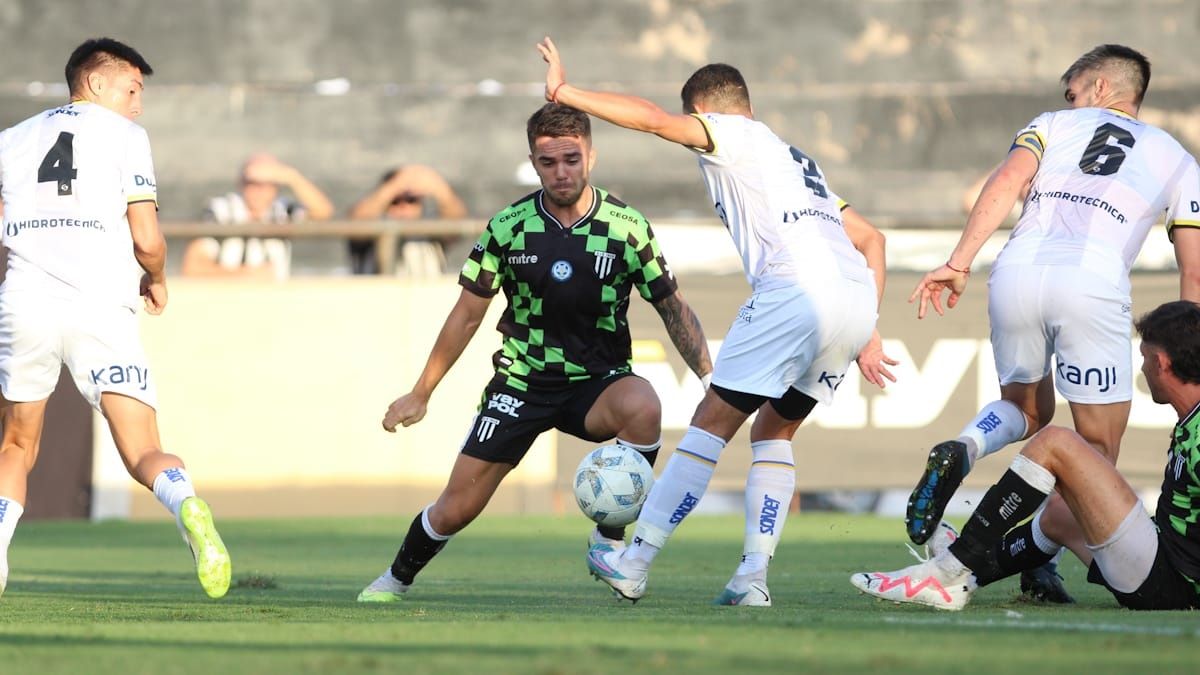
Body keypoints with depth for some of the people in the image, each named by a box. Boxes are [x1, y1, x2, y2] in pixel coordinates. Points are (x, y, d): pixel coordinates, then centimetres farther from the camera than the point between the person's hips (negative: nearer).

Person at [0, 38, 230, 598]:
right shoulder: (124, 135, 8)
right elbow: (147, 241, -1)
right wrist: (156, 281, 19)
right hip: (101, 310, -2)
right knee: (145, 454, -5)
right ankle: (187, 507, -35)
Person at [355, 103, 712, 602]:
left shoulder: (626, 227, -9)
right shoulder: (508, 227, -6)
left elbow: (672, 307, 0)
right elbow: (467, 314, 4)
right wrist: (420, 395, 6)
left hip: (599, 382, -1)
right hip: (523, 383, 1)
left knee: (643, 407, -36)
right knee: (457, 508, -3)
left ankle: (610, 539, -18)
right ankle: (395, 580, 29)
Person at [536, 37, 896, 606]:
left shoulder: (731, 135, 11)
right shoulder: (794, 160, 35)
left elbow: (653, 119, -5)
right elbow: (871, 238, 31)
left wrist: (564, 93, 2)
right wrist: (865, 335, 27)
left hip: (798, 288, -8)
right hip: (858, 300, 8)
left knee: (713, 420, -1)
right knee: (774, 429, 19)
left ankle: (634, 564, 2)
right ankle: (752, 577, 8)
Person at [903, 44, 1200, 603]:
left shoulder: (1054, 125, 25)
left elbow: (1008, 180, 3)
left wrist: (959, 262, -4)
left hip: (1018, 270, 2)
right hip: (1092, 282, -2)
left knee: (1026, 409, 25)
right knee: (1097, 455, 11)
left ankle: (961, 452, -4)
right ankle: (1029, 556, 2)